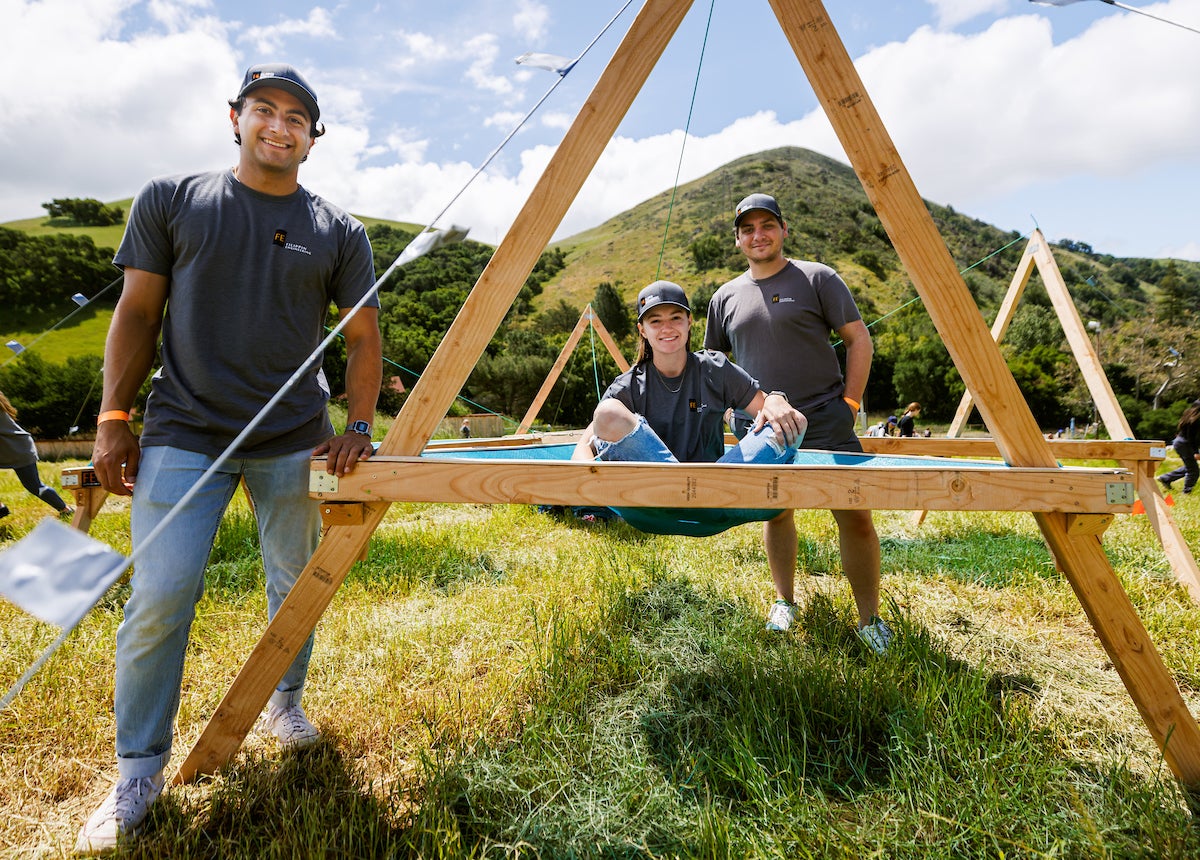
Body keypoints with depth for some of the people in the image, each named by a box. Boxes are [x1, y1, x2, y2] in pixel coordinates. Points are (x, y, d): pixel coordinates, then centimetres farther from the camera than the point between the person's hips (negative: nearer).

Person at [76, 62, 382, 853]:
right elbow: (138, 313, 5)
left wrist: (359, 425, -7)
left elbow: (363, 336, 5)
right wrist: (114, 418, 0)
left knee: (296, 582, 12)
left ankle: (286, 699, 38)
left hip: (293, 440, 2)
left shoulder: (338, 231, 4)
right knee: (160, 596, -5)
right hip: (184, 433, -1)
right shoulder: (172, 200, 4)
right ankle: (140, 770, 15)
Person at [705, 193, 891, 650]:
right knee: (777, 513, 13)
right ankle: (784, 602, 33)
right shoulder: (725, 298, 10)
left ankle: (870, 621, 11)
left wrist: (849, 402, -6)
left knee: (856, 518, -6)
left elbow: (859, 340, 1)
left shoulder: (817, 278, 0)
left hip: (823, 423, -3)